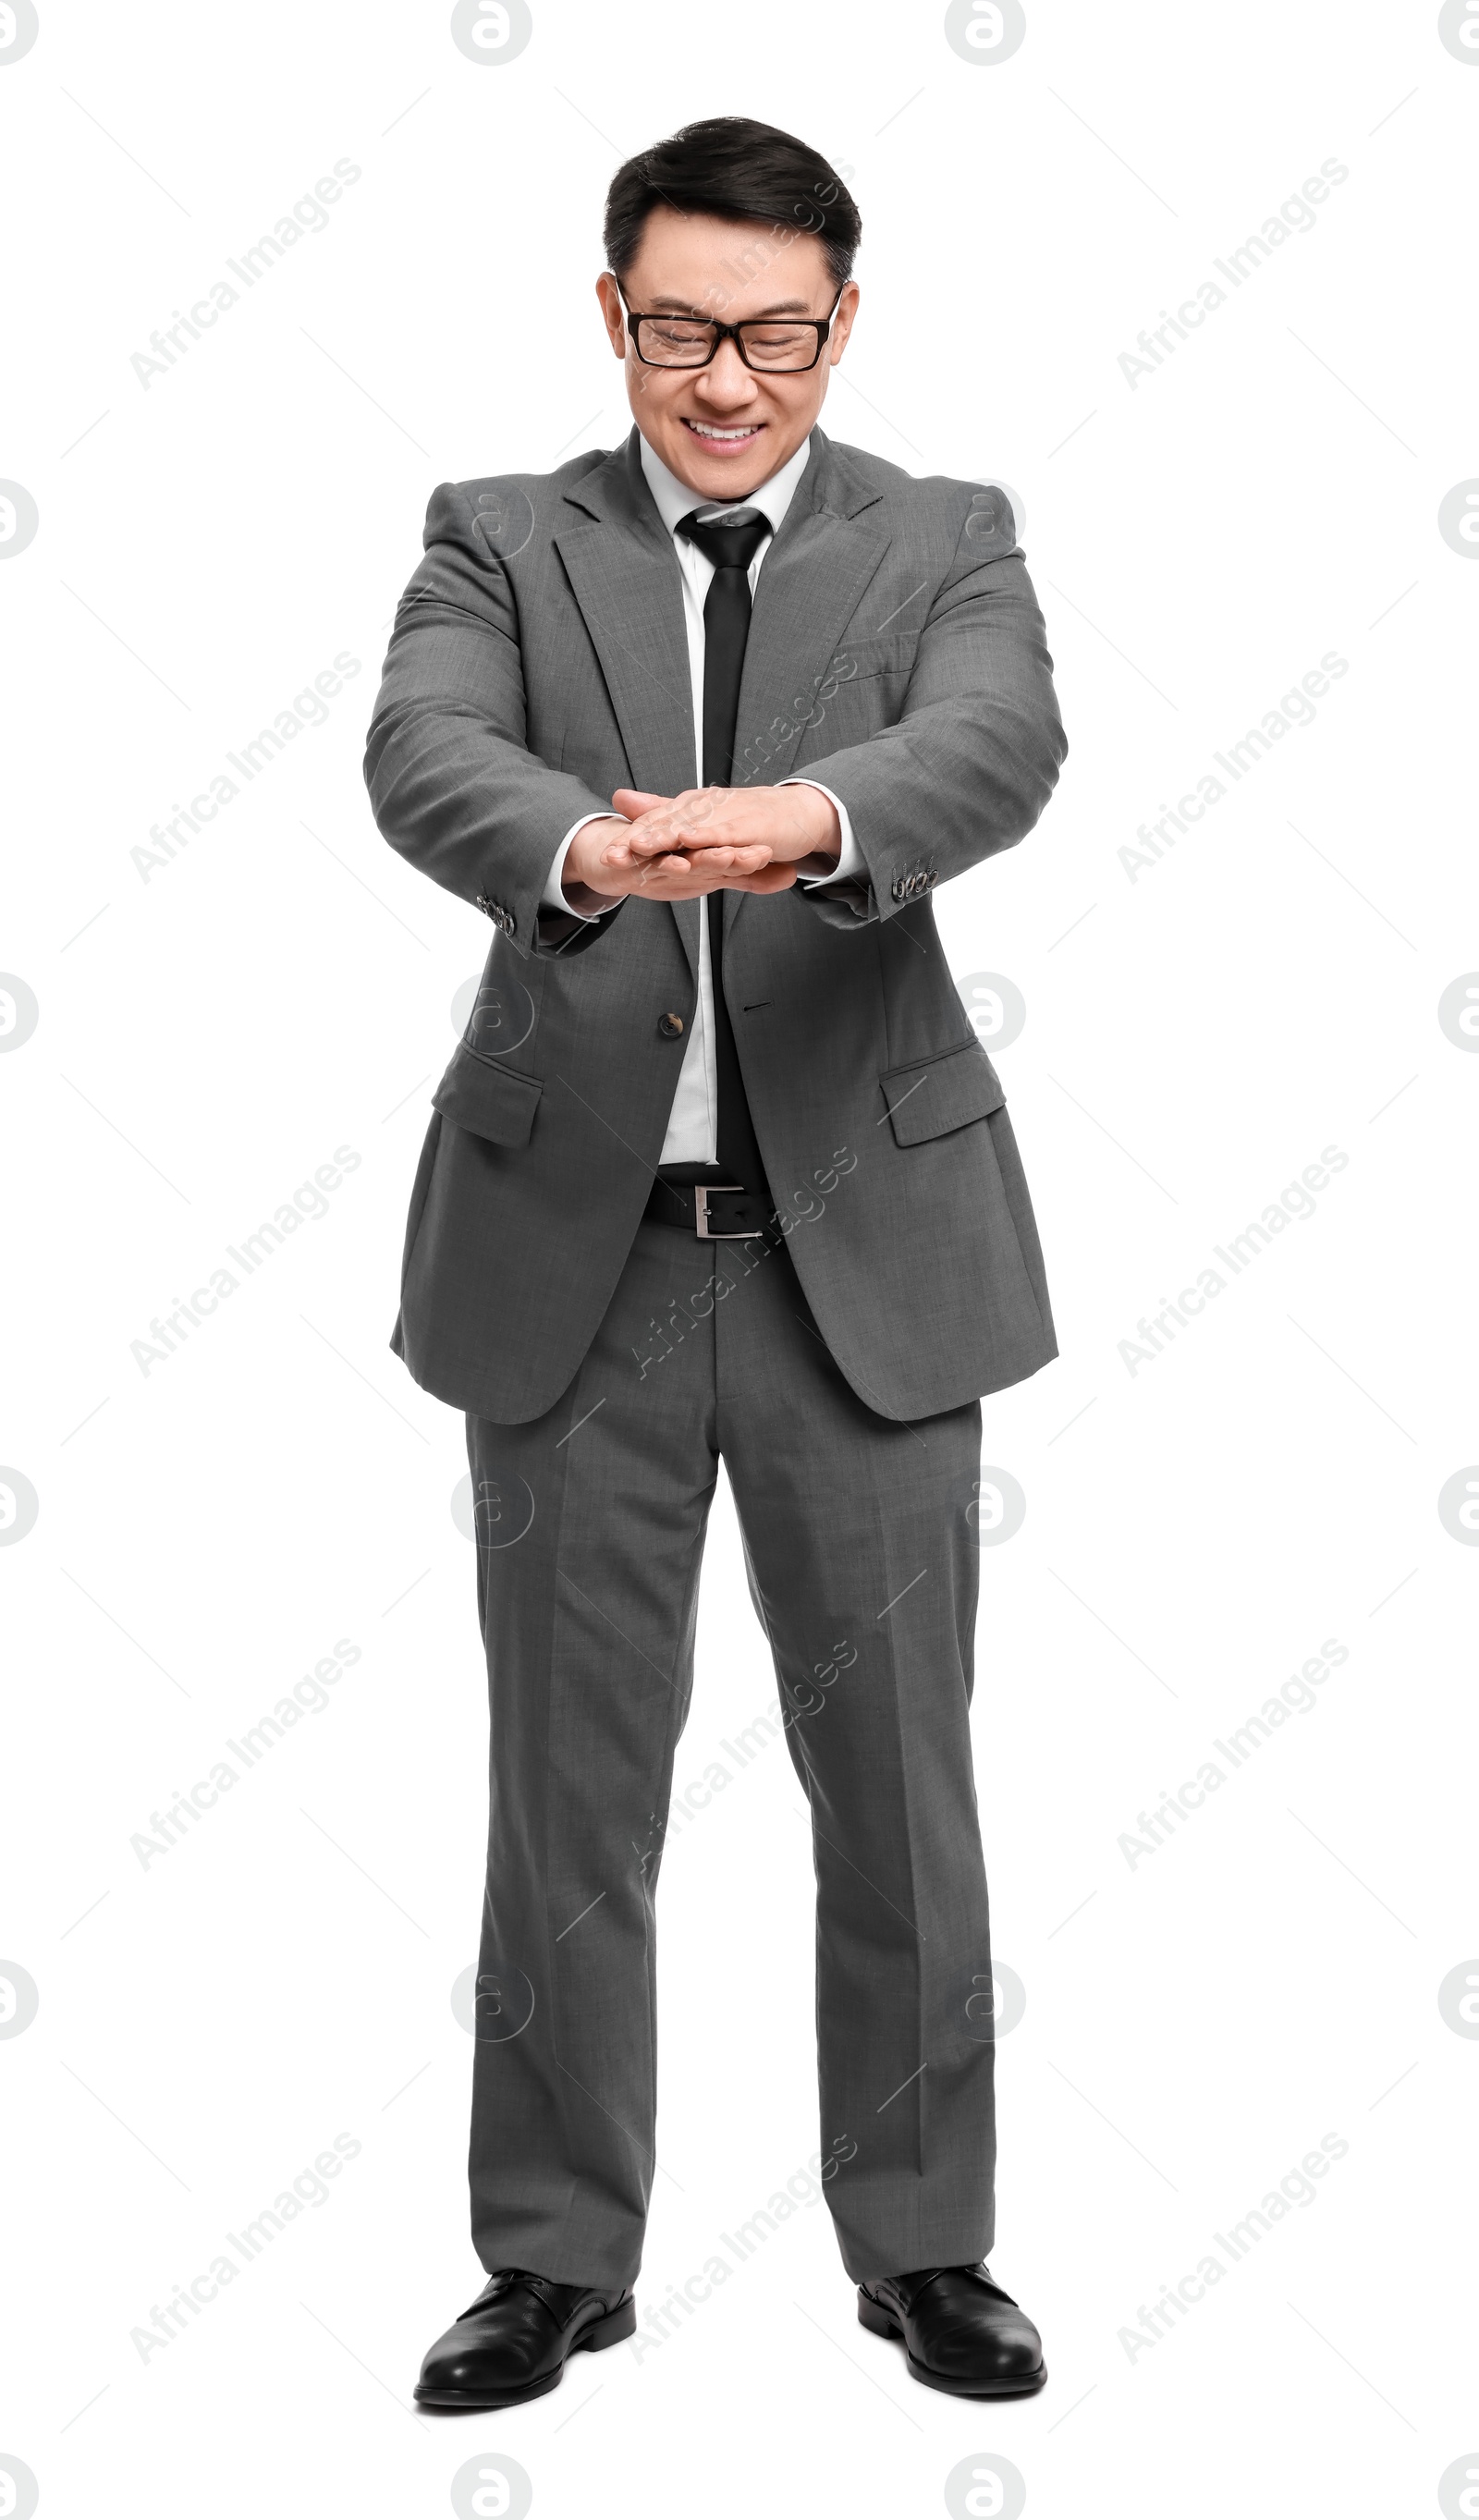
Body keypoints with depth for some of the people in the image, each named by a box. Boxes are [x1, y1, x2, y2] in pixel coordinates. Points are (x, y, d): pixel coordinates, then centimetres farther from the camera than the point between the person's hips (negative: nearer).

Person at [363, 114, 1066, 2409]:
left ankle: (922, 2241, 26)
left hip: (865, 1246, 0)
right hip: (574, 1248, 0)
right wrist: (589, 846, -40)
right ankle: (559, 2253, 25)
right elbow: (424, 759, -17)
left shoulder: (945, 545, 4)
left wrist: (807, 816, -41)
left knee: (898, 1775, 9)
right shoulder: (501, 542, 4)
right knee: (570, 1787, 9)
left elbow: (999, 747, -18)